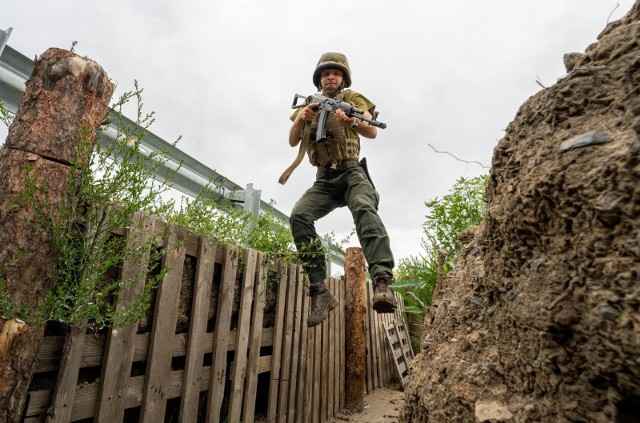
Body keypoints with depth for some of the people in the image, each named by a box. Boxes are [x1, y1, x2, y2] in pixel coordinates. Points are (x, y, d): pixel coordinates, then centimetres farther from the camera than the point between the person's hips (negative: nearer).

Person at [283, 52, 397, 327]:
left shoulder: (352, 98, 12)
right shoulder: (308, 104, 22)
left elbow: (372, 132, -4)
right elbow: (292, 141, 10)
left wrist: (352, 122, -27)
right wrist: (300, 119, -11)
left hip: (351, 172, -2)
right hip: (324, 180, 3)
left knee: (364, 210, -34)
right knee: (299, 216, -24)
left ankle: (382, 282, -45)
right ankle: (320, 291, -23)